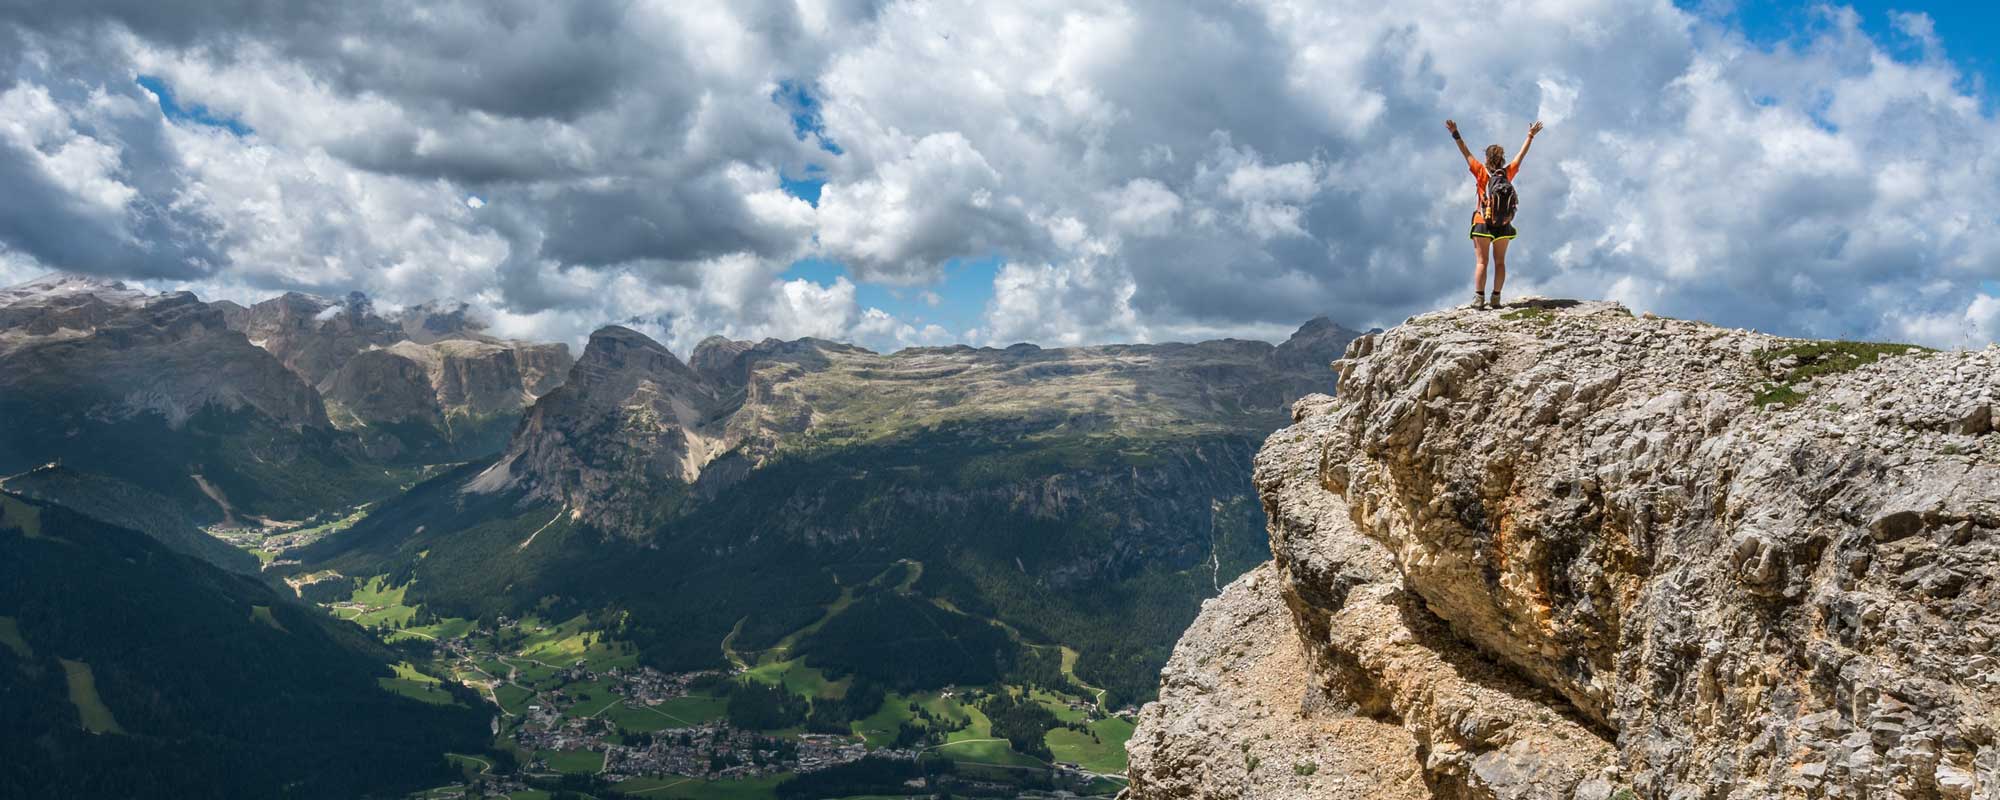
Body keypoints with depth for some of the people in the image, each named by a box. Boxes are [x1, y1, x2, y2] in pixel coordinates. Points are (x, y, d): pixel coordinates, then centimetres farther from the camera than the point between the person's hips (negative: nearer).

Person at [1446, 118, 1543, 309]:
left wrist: (1455, 134, -7)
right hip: (1504, 226, 3)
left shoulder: (1482, 172, -9)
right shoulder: (1508, 173, -1)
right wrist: (1530, 136, 23)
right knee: (1500, 262, 9)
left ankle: (1479, 298, -9)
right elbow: (1521, 155, 11)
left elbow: (1467, 154, -9)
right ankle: (1496, 299, 6)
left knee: (1481, 262, -2)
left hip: (1483, 224, -3)